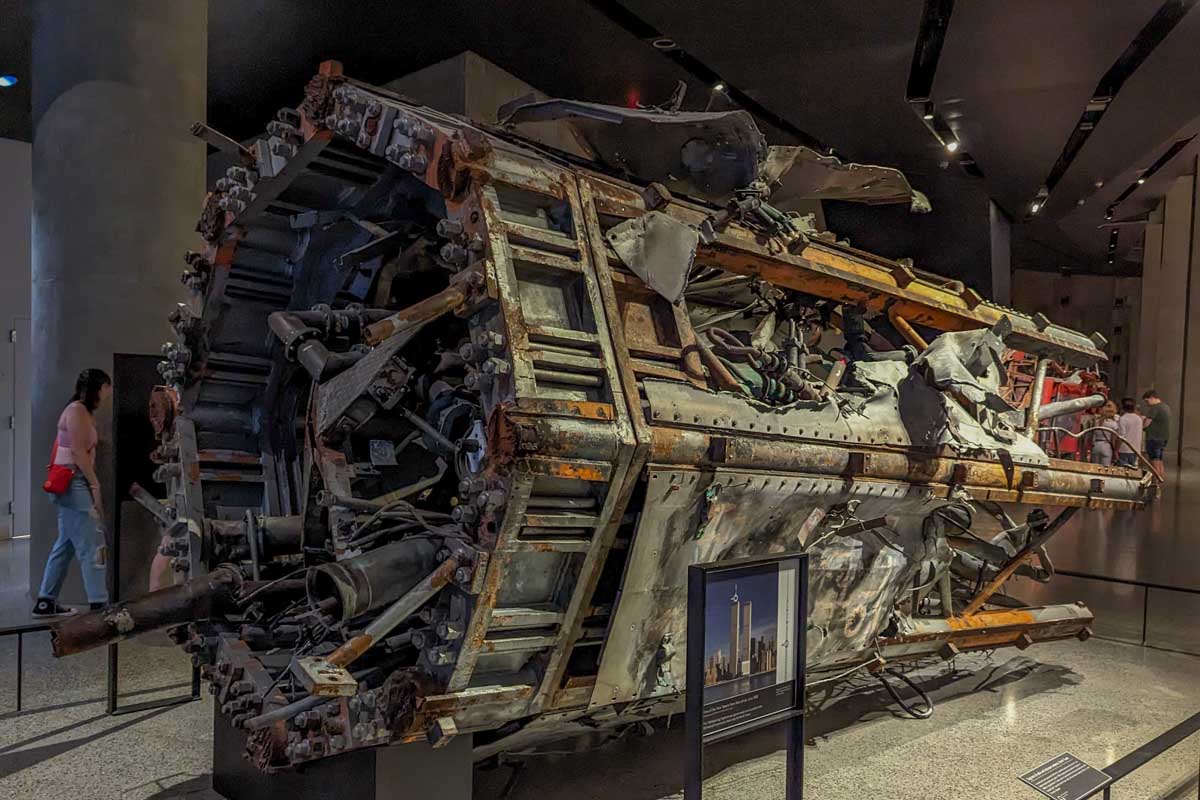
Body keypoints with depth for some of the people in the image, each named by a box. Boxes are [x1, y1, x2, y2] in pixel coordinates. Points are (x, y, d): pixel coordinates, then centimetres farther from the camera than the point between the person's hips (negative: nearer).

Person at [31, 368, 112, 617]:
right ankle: (99, 604, -7)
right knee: (91, 546, -9)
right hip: (74, 484, -10)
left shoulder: (83, 412, 20)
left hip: (76, 485, 10)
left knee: (66, 545, 13)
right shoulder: (77, 410, -10)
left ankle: (46, 603, 20)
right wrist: (95, 485, -15)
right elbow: (78, 452, -16)